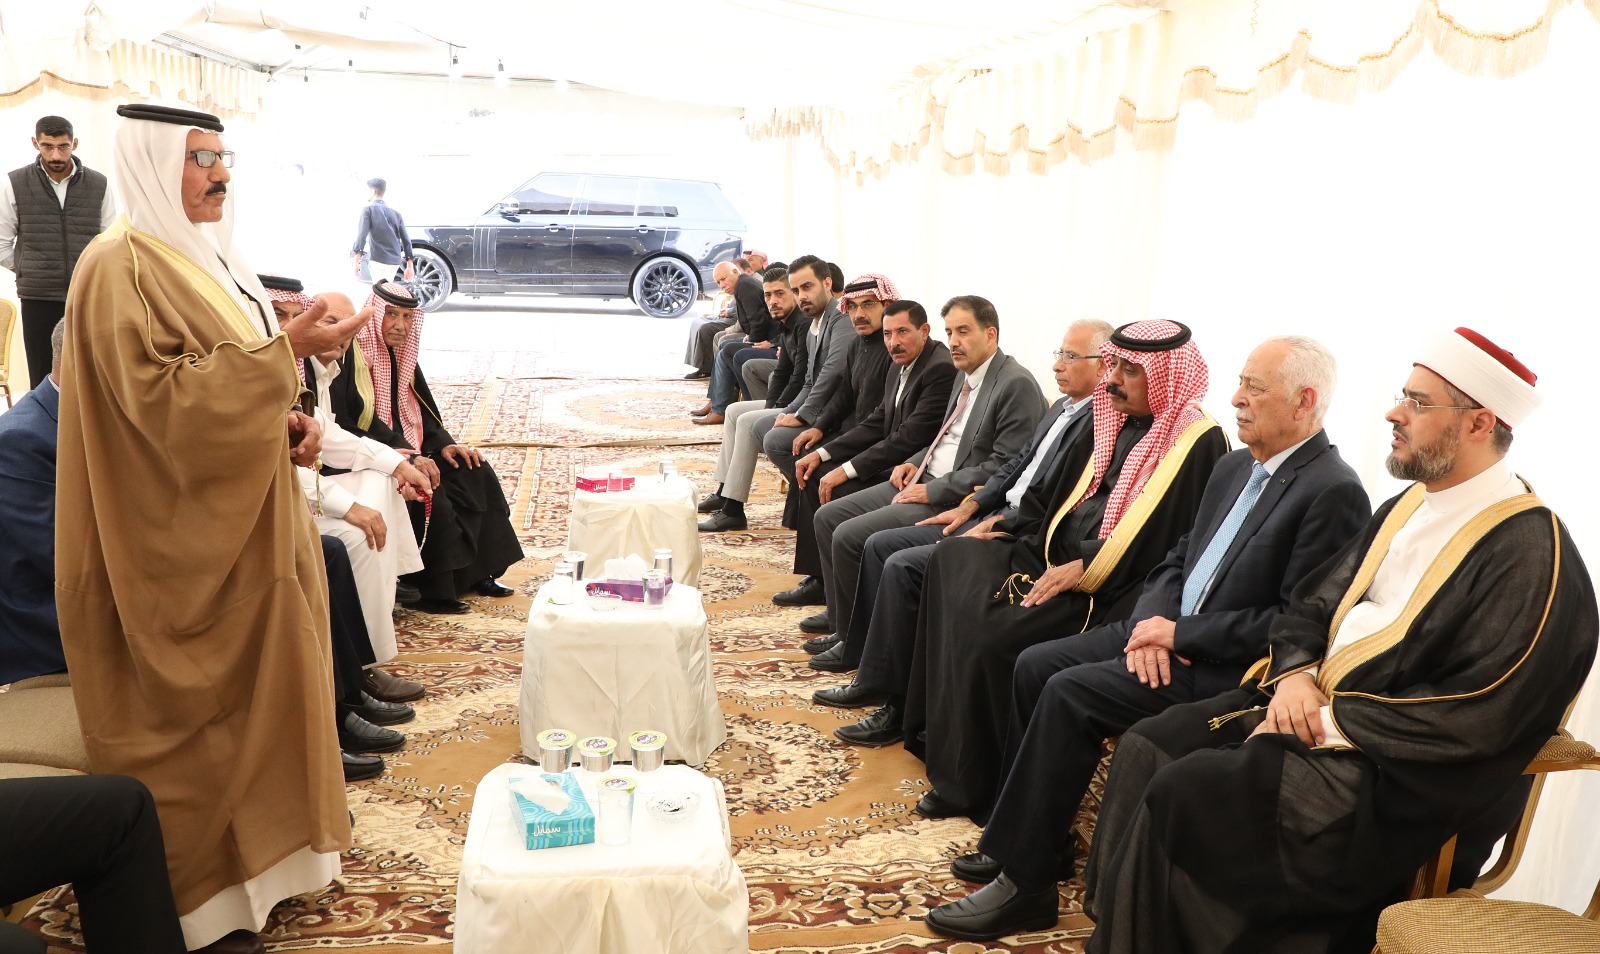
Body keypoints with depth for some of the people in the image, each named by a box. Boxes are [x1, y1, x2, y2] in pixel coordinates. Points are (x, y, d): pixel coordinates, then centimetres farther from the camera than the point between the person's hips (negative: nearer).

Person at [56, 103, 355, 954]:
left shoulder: (205, 256, 14)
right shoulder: (120, 268, -15)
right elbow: (160, 398, -24)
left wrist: (288, 420, 2)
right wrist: (286, 349, -28)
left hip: (243, 519, 9)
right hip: (183, 536, -9)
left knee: (251, 685, 15)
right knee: (195, 709, 0)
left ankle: (248, 854, 30)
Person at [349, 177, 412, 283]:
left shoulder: (368, 209, 1)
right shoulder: (396, 213, 16)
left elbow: (361, 236, -11)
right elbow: (406, 240, 10)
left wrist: (356, 262, -13)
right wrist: (409, 267, 11)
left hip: (379, 261, -6)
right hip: (395, 262, 6)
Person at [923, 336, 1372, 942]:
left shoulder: (1334, 492, -16)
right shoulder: (1233, 468, 12)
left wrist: (1180, 634, -18)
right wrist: (1150, 624, -6)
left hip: (1226, 665, -9)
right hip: (1168, 630, 9)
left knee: (1070, 693, -22)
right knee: (1035, 665, 0)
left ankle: (1024, 880, -10)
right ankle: (1036, 837, 11)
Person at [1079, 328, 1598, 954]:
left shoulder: (1530, 554, -15)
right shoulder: (1409, 506, 12)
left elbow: (1479, 716, -20)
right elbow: (1311, 604, 15)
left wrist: (1328, 723, -17)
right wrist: (1295, 675, -6)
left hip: (1388, 772, -8)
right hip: (1308, 699, 8)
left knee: (1178, 795, -22)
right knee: (1145, 749, -7)